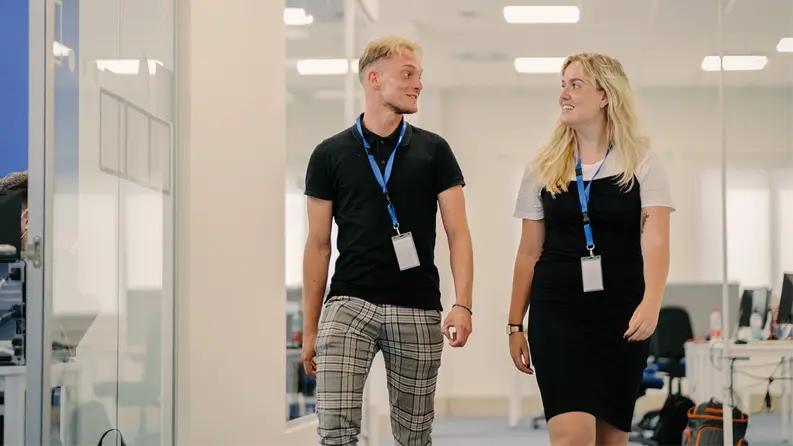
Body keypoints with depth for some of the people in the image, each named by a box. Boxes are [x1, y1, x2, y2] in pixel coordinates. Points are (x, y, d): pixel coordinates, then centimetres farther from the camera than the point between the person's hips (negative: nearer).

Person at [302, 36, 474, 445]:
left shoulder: (433, 151, 7)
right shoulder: (330, 154, 5)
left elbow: (457, 232, 3)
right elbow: (318, 244, 8)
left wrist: (463, 304, -12)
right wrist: (310, 327, 6)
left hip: (417, 311, 1)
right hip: (350, 303, -1)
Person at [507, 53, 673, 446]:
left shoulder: (641, 163, 1)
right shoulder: (544, 168, 8)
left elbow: (655, 240, -11)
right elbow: (529, 252, 11)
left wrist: (651, 302, -28)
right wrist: (515, 324, 9)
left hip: (621, 314, 0)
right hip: (558, 312, 0)